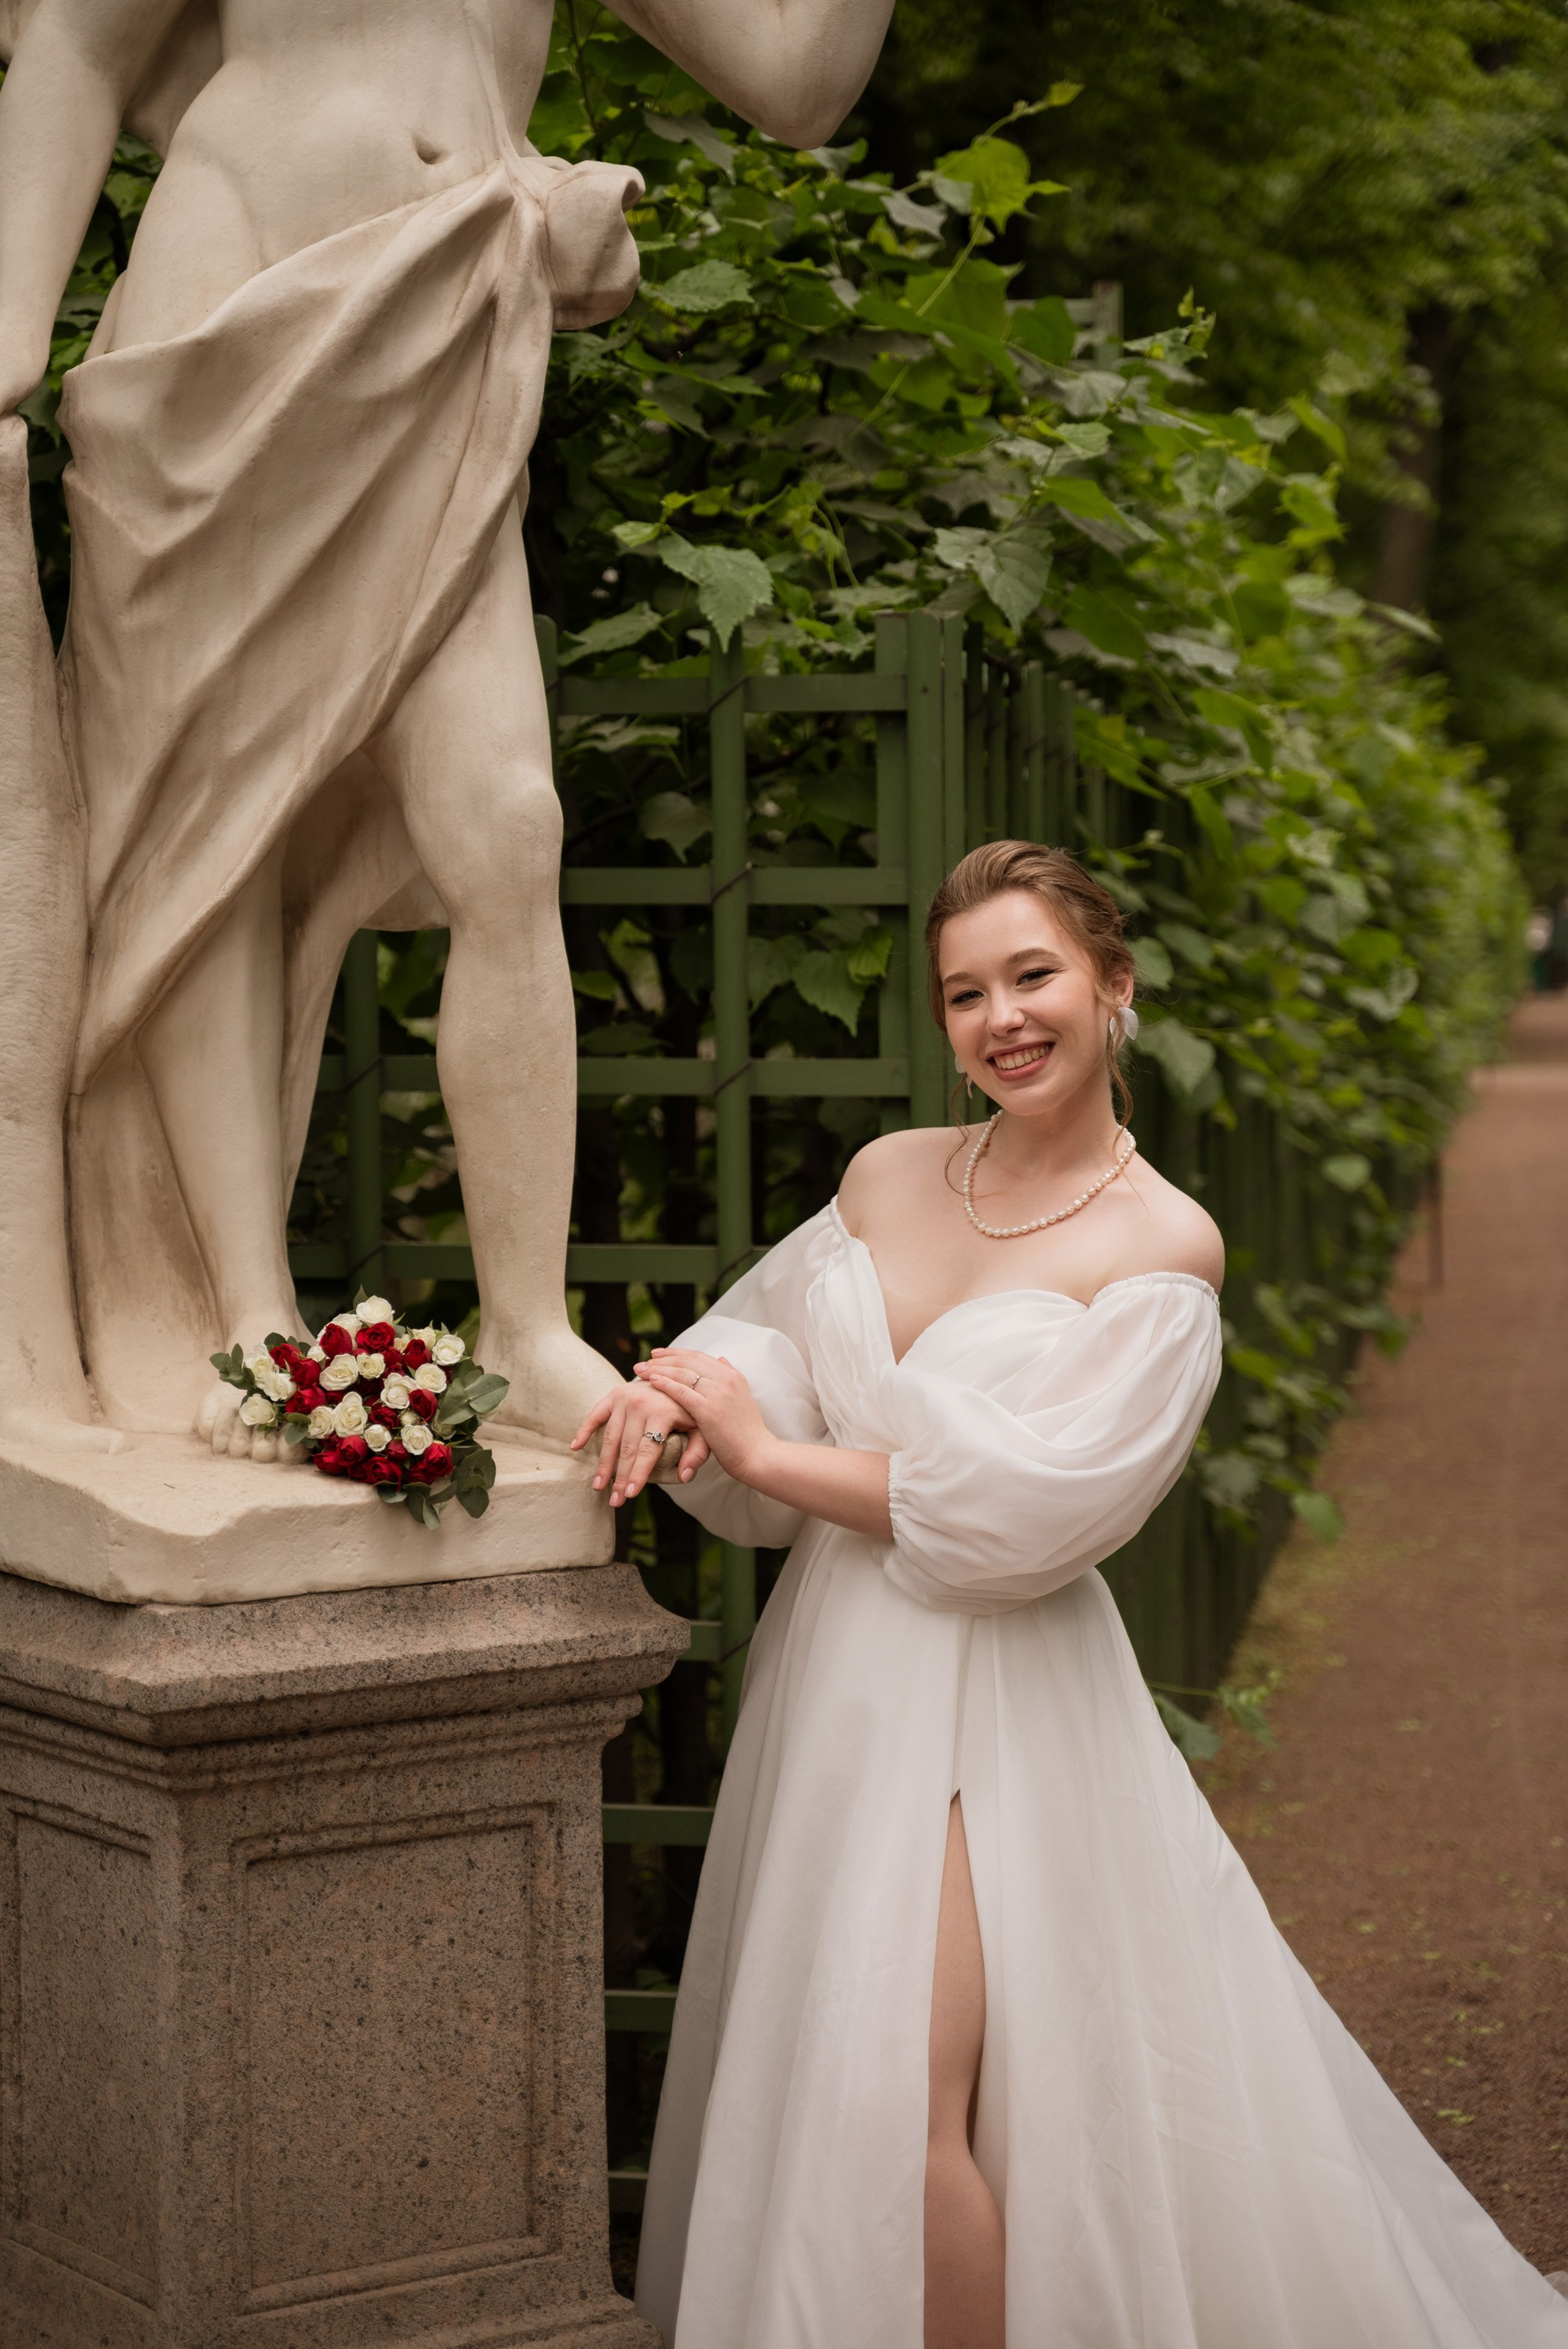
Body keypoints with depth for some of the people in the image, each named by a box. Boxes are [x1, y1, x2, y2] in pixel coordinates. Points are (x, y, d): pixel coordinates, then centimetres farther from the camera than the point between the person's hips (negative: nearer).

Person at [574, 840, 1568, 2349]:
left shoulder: (1162, 1246, -8)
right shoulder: (888, 1175, 9)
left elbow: (1033, 1506, -16)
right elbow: (768, 1350, 10)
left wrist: (767, 1451, -14)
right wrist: (678, 1393, -15)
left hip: (995, 1694, -6)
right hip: (834, 1663, 6)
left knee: (900, 2107, -15)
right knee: (810, 2082, 10)